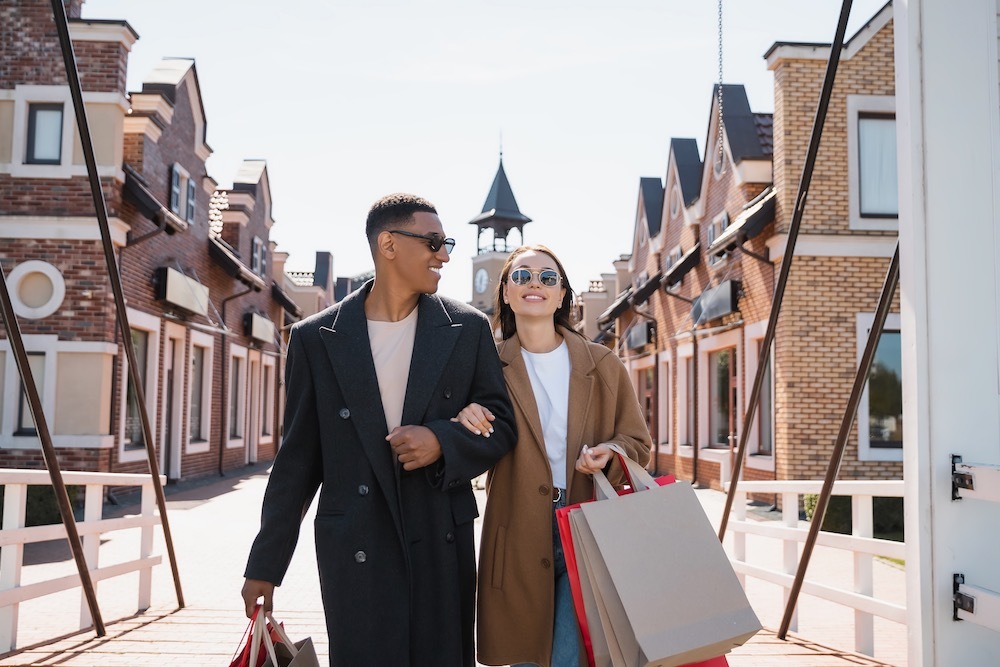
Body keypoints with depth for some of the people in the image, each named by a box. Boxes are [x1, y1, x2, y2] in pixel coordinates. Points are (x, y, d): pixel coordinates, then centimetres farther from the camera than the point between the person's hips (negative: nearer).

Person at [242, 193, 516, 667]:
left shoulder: (467, 329, 4)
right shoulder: (316, 338, 1)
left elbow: (500, 426, 7)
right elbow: (297, 456, 5)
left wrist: (442, 441, -14)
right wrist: (265, 564, 5)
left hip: (443, 544, 2)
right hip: (355, 550, -1)